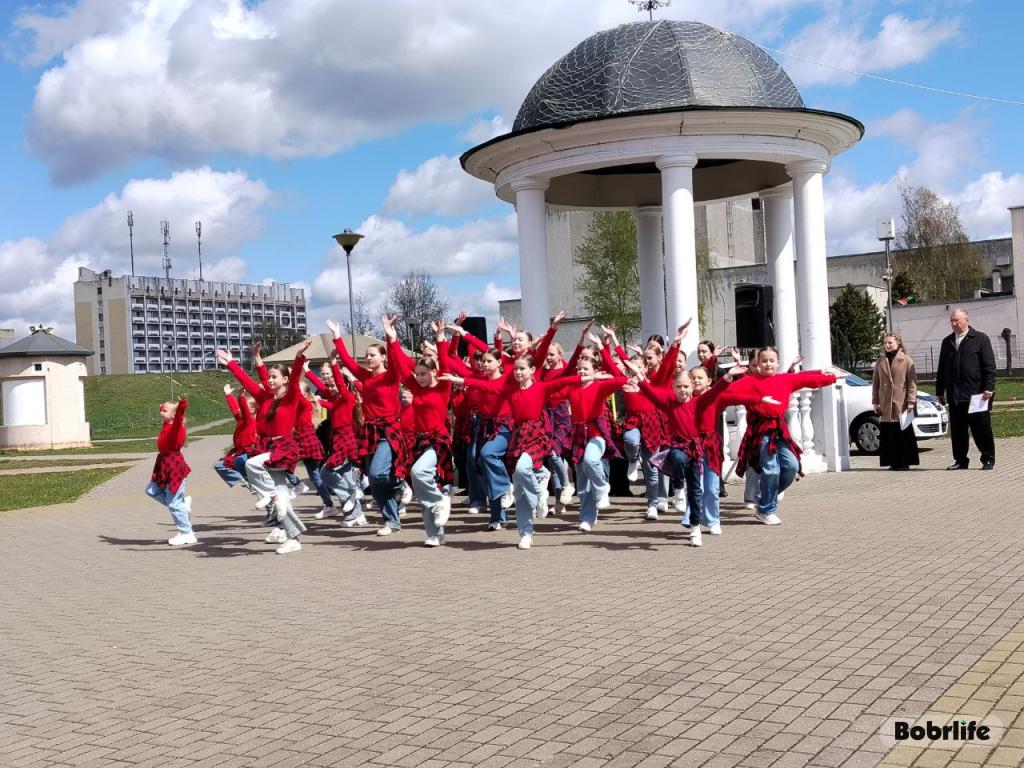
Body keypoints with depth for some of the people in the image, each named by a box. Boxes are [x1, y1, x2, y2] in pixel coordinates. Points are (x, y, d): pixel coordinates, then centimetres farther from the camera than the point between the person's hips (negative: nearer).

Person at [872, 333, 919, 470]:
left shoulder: (906, 360, 1)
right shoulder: (880, 362, 13)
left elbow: (912, 383, -3)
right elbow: (875, 383, 14)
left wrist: (911, 402, -9)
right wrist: (875, 402, 7)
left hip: (902, 405, -4)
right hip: (885, 406, 4)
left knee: (904, 435, 0)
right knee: (888, 436, 2)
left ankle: (904, 462, 6)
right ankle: (893, 462, 8)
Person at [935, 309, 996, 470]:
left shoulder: (980, 338, 0)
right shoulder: (947, 342, 15)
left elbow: (989, 365, -5)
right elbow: (941, 368, 17)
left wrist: (988, 387, -13)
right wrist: (940, 391, 13)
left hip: (976, 394, -5)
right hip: (954, 396, 5)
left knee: (982, 429, 2)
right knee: (957, 431, 7)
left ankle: (988, 459, 11)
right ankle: (960, 460, 15)